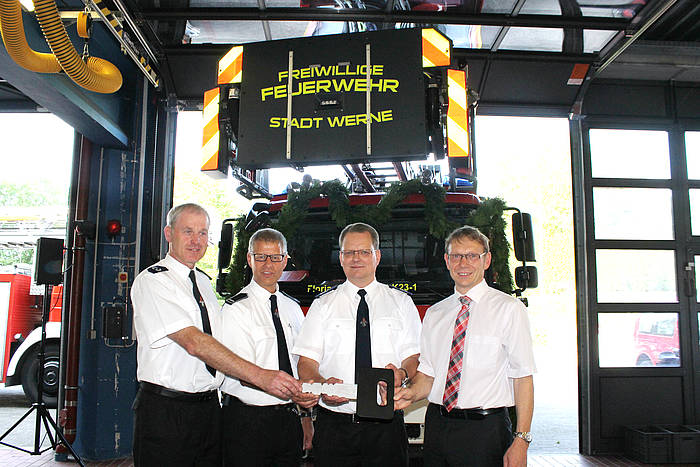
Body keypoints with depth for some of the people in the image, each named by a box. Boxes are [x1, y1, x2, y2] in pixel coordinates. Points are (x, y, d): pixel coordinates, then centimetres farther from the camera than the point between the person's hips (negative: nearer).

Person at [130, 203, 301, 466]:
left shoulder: (204, 282, 13)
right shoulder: (151, 281, -11)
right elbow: (193, 343, -22)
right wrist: (259, 376, -28)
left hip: (210, 408, 7)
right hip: (165, 412, -6)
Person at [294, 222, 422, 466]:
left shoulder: (401, 302, 8)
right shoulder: (323, 304, 7)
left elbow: (414, 356, 3)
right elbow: (306, 363, 2)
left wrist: (402, 372, -19)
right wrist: (322, 384, -19)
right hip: (334, 425, 0)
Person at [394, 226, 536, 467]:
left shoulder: (509, 309, -3)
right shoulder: (434, 314, 11)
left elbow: (523, 377, -7)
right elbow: (428, 373, 12)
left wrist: (521, 440, -13)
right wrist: (412, 393, -9)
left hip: (485, 428, -4)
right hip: (437, 427, 4)